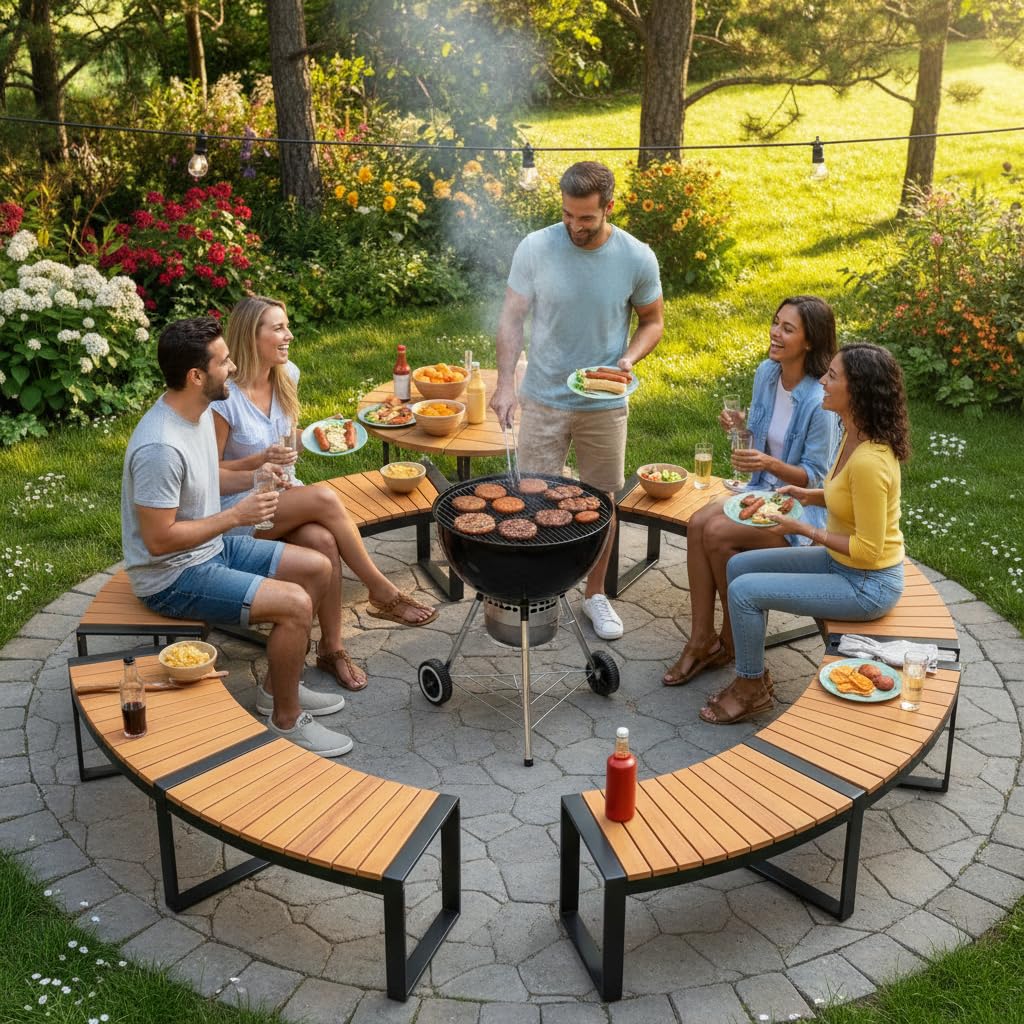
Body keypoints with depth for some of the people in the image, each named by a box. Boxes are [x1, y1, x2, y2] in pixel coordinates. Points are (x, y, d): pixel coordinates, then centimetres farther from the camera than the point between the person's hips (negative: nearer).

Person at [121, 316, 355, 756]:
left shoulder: (199, 411, 1)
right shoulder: (160, 447, -30)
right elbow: (158, 539, -27)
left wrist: (253, 476, -1)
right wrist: (237, 515, -22)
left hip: (213, 546, 10)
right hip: (172, 576, -10)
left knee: (318, 568, 7)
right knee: (295, 604, -22)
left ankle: (281, 686, 19)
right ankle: (286, 720, -2)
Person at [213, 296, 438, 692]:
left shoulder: (286, 375, 2)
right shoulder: (224, 398, -18)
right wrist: (260, 460, -26)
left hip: (282, 492, 6)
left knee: (323, 541, -27)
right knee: (325, 498, -30)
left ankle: (331, 648, -16)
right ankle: (382, 592, -17)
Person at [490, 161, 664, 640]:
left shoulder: (637, 258, -10)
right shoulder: (535, 248, -11)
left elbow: (652, 321, 4)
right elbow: (511, 318, -6)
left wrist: (630, 358, -16)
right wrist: (505, 382, -18)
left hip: (604, 403, 1)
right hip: (543, 399, 0)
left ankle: (595, 593, 30)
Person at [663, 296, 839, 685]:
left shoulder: (819, 402, -23)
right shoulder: (766, 373, 0)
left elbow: (815, 478, -18)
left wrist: (770, 463, -33)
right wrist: (741, 423, -5)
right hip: (764, 490, 7)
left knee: (718, 533, -26)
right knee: (697, 523, -18)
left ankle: (732, 640, -5)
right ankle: (702, 639, -12)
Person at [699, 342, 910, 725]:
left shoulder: (869, 461, -30)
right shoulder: (856, 436, -2)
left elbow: (867, 550, -25)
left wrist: (804, 529, -17)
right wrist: (811, 495, 1)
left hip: (869, 585, -10)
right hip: (841, 562, 10)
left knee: (743, 591, -14)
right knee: (739, 566, 8)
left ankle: (751, 690, 7)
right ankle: (752, 673, 19)